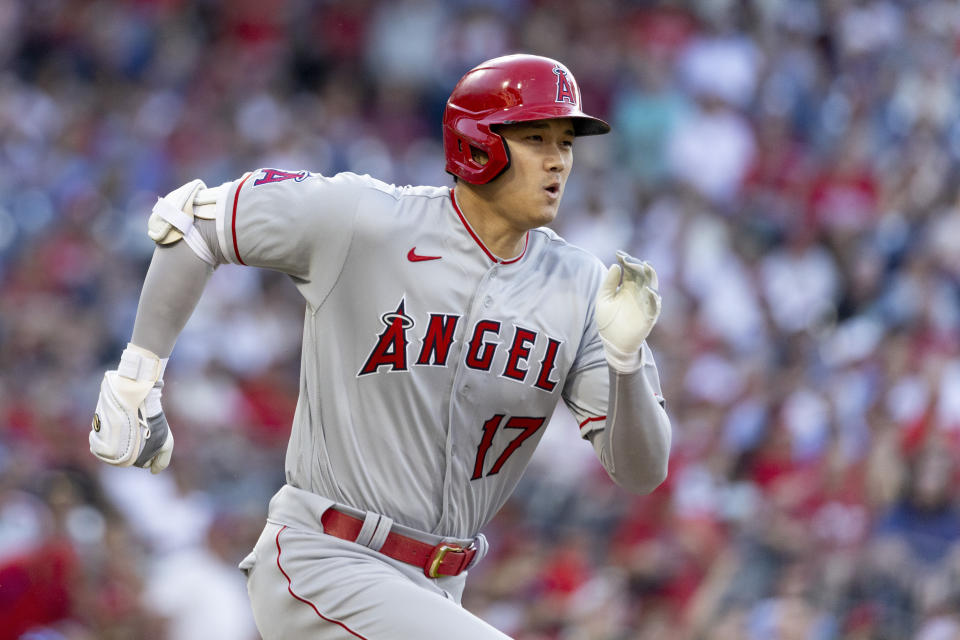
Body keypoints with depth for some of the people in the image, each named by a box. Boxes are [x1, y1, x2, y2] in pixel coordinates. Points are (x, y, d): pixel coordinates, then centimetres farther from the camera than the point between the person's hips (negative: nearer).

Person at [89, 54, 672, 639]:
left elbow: (641, 471, -5)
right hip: (322, 566, -7)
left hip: (434, 590, 7)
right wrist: (138, 379, 0)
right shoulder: (365, 220, -13)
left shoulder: (579, 288, 0)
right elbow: (192, 218, -1)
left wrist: (626, 354, -24)